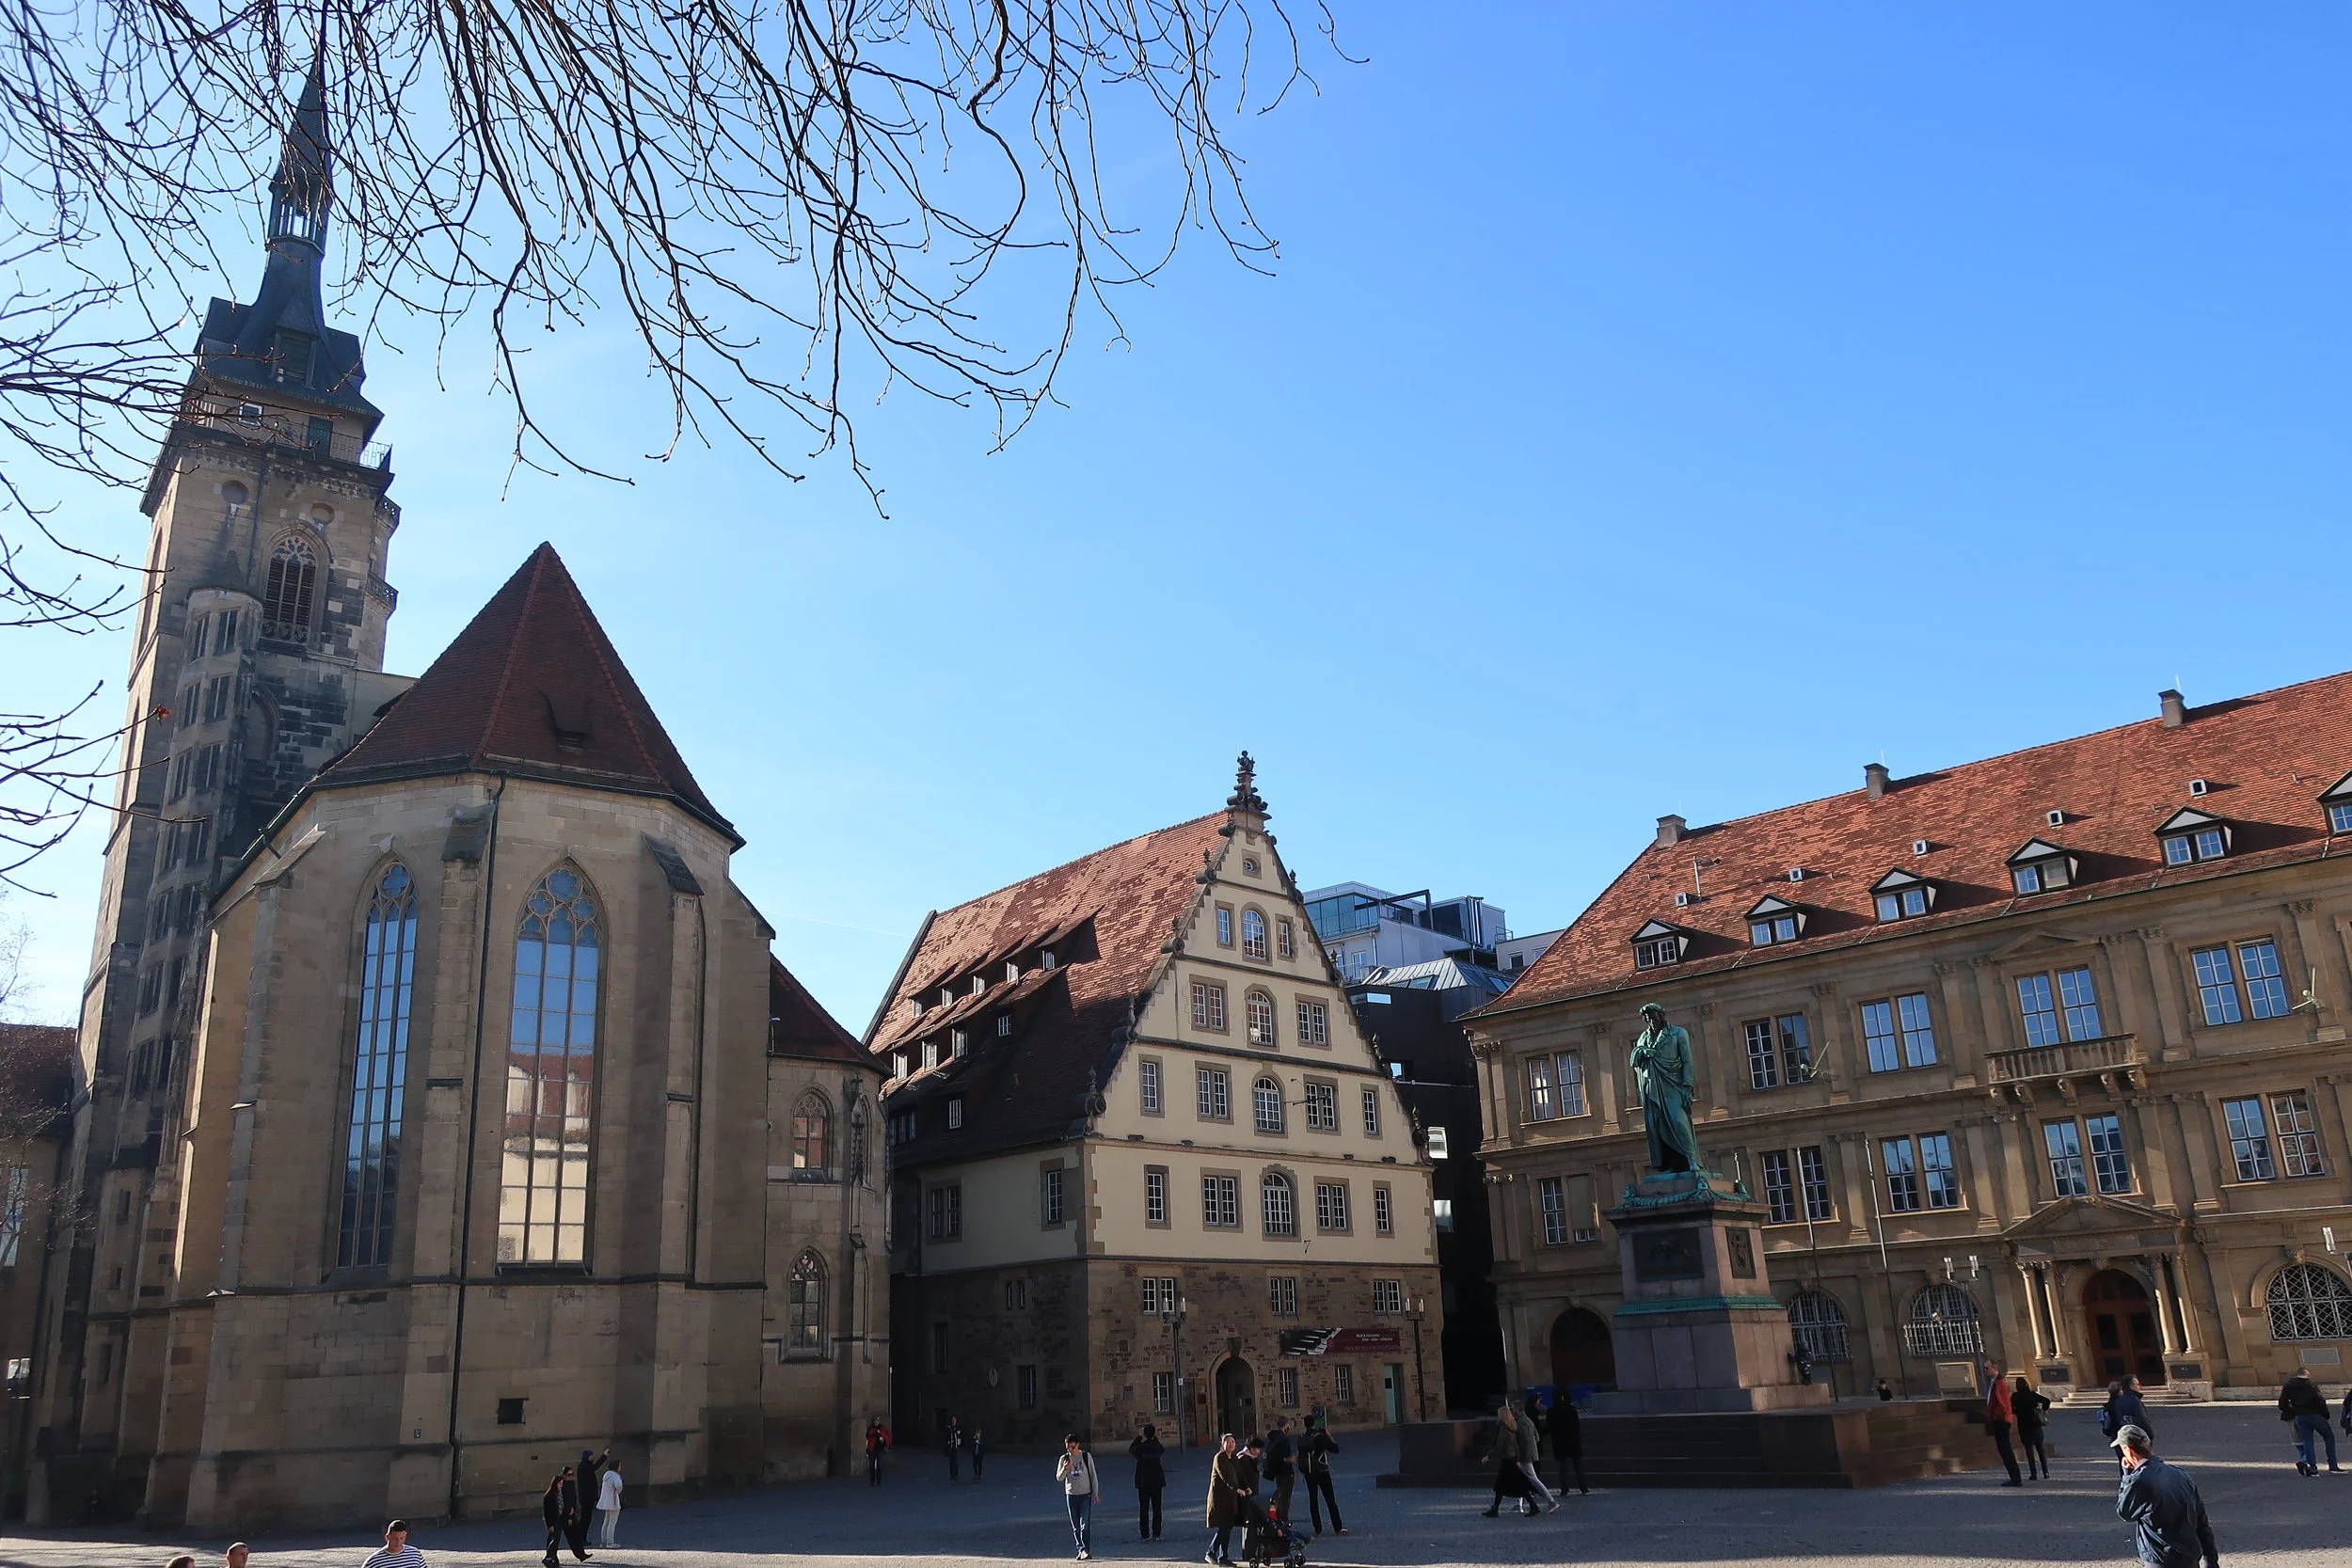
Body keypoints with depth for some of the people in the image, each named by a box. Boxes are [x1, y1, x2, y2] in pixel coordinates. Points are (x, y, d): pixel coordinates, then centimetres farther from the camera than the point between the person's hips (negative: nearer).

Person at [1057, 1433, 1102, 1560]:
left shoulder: (1086, 1456, 0)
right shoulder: (1064, 1458, 3)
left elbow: (1093, 1475, 5)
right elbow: (1059, 1478, 1)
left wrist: (1096, 1493, 2)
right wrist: (1065, 1469, -19)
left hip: (1086, 1494, -2)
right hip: (1071, 1495, 2)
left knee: (1085, 1524, -12)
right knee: (1075, 1526, 4)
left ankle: (1086, 1550, -14)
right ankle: (1081, 1550, 11)